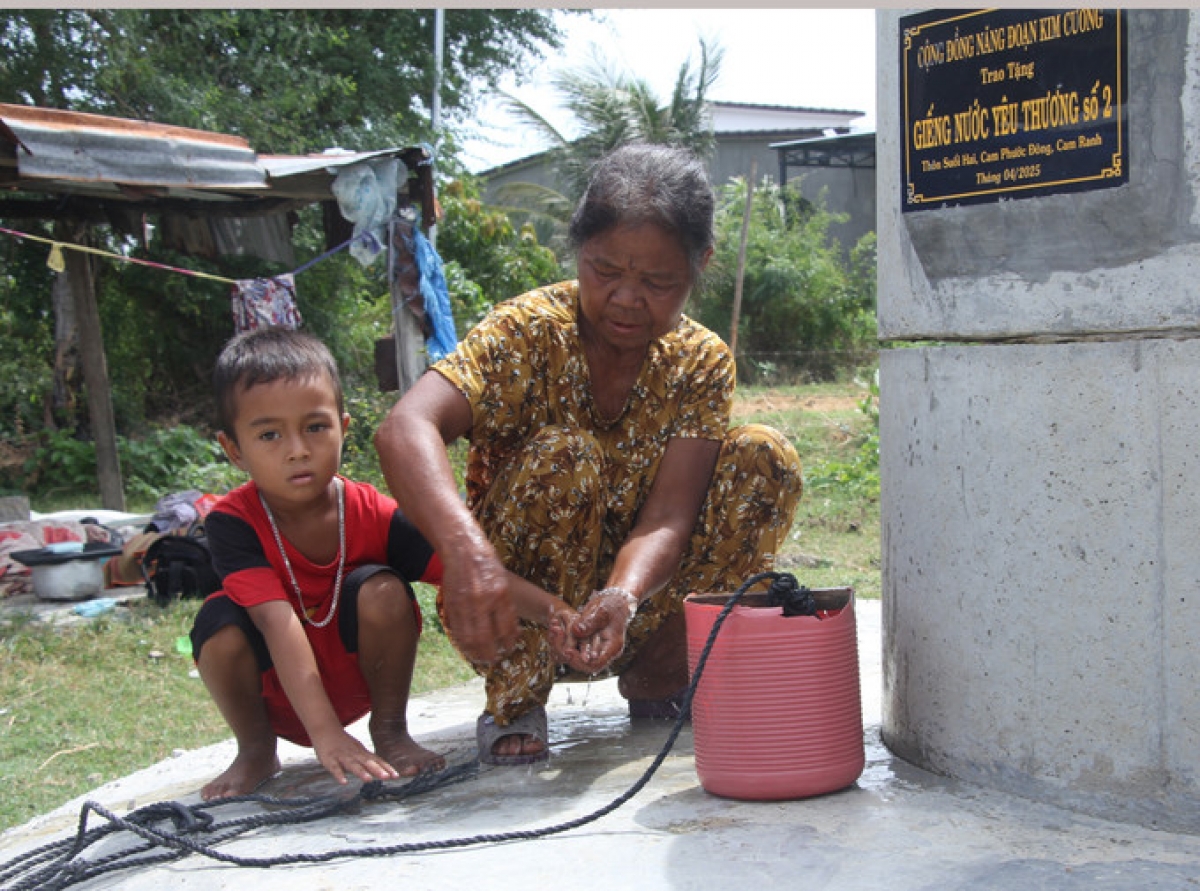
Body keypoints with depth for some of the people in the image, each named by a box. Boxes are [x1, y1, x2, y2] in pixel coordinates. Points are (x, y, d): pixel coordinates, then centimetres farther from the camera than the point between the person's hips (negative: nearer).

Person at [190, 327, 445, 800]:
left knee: (382, 589, -26)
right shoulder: (232, 521, -24)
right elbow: (279, 623, -35)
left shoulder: (372, 513, -19)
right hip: (276, 695, 0)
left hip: (359, 677, 1)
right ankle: (256, 752, -2)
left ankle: (390, 732, -4)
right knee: (220, 622, -29)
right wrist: (326, 734, -44)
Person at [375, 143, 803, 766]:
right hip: (513, 612, -3)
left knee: (765, 458, -16)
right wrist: (465, 550, -55)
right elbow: (403, 430, -36)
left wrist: (621, 600, -43)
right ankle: (515, 703, -16)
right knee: (564, 457, -32)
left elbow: (666, 520, -20)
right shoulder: (528, 331, -17)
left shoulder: (700, 363, -7)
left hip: (632, 600, 3)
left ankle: (660, 674, 0)